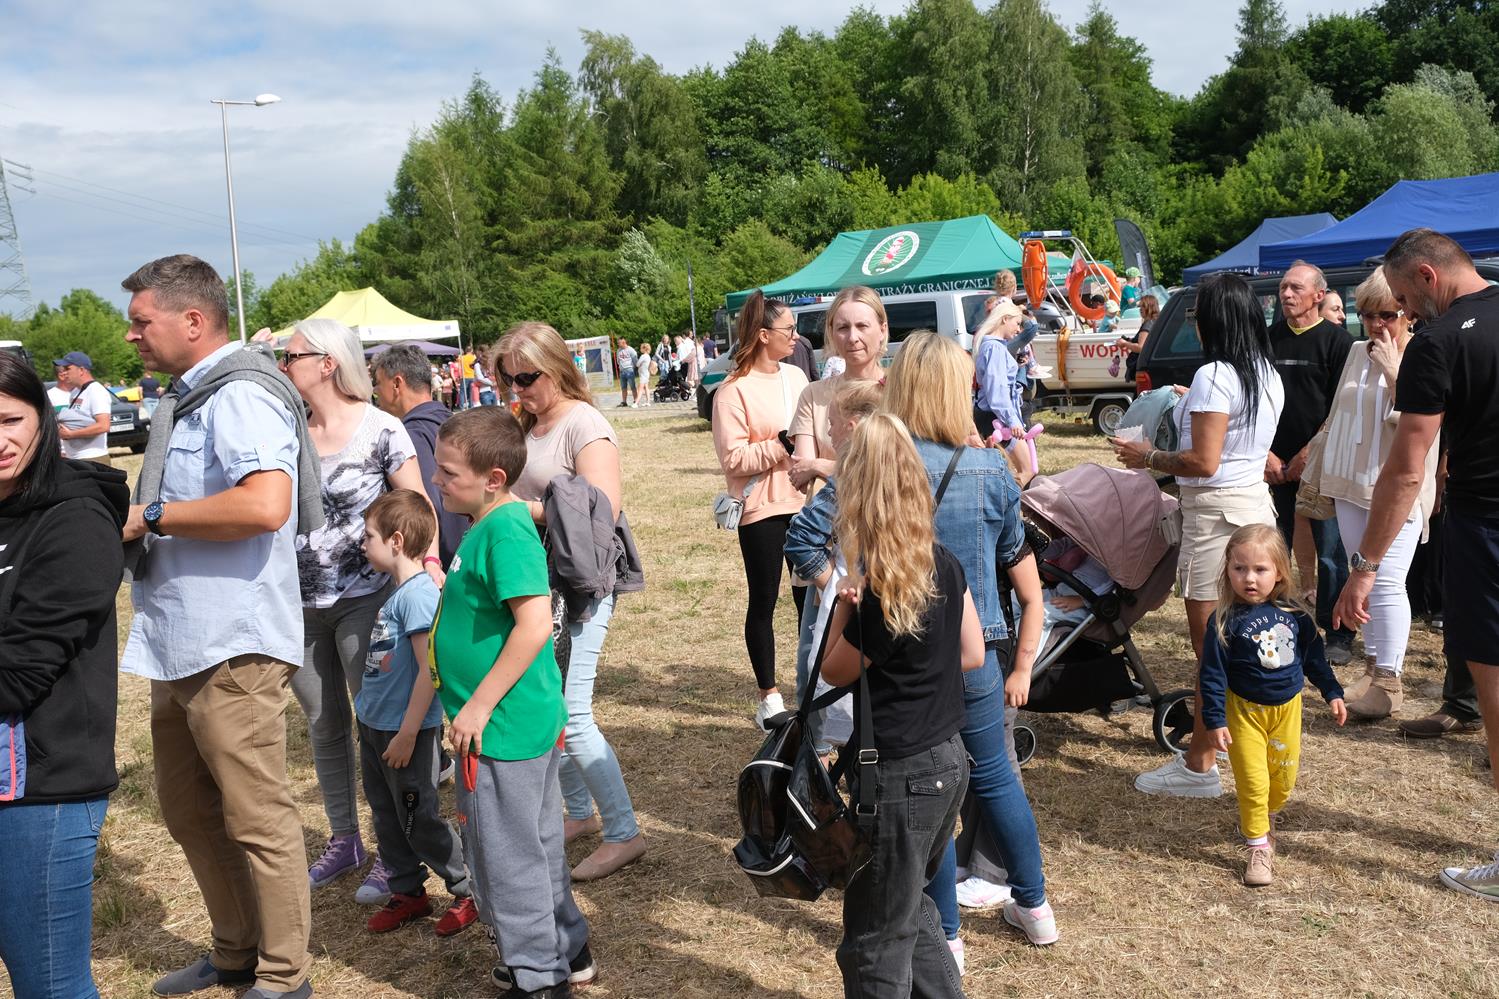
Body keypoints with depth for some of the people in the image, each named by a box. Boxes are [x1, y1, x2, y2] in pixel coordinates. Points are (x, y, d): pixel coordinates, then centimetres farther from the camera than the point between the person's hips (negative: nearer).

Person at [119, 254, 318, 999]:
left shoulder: (241, 394, -15)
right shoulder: (188, 399, 16)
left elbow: (265, 504, -31)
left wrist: (152, 516, -19)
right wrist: (139, 521, 9)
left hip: (231, 646, -11)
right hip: (177, 645, 11)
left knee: (257, 818, 1)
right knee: (189, 811, 20)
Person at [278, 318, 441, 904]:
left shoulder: (379, 429, -9)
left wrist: (430, 562, -22)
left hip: (363, 598, -5)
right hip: (300, 603, 5)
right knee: (323, 726, 16)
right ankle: (343, 840, 32)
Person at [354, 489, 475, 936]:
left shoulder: (418, 594, -22)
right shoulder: (397, 590, 6)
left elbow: (430, 669, -24)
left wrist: (407, 733, -20)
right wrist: (373, 725, 19)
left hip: (405, 732, -9)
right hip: (375, 725, 9)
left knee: (419, 821, 2)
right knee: (387, 815, 17)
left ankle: (471, 891, 17)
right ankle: (407, 893, 31)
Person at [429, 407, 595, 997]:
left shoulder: (504, 532, -20)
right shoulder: (498, 523, 9)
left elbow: (536, 624, -28)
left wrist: (480, 704, -22)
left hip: (503, 727, -10)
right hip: (531, 720, 10)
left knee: (506, 856, 5)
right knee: (535, 846, 21)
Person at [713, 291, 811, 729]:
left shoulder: (796, 376, 8)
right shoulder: (734, 390, -11)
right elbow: (733, 459, -17)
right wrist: (783, 444, -21)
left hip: (804, 503, 6)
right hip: (762, 509, -5)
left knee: (809, 595, 9)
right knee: (763, 602, 6)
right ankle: (769, 697, 16)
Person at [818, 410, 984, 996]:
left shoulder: (880, 594, -24)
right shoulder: (944, 563, -2)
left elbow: (834, 672, -8)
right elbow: (972, 654, 9)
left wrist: (843, 606, -2)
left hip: (900, 776, -8)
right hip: (948, 757, 8)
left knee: (875, 944, 8)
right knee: (907, 905, 27)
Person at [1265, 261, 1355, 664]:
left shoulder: (1337, 340, -2)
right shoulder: (1269, 339, 10)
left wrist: (1309, 455, -11)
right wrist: (1266, 453, 0)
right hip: (1277, 465, 4)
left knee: (1330, 554, 0)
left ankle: (1338, 636, 9)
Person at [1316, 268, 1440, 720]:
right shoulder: (1357, 353, 10)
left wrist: (1392, 369, -21)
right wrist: (1327, 475, 18)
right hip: (1350, 487, 6)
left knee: (1386, 583, -9)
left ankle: (1388, 682, -2)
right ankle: (1373, 665, 22)